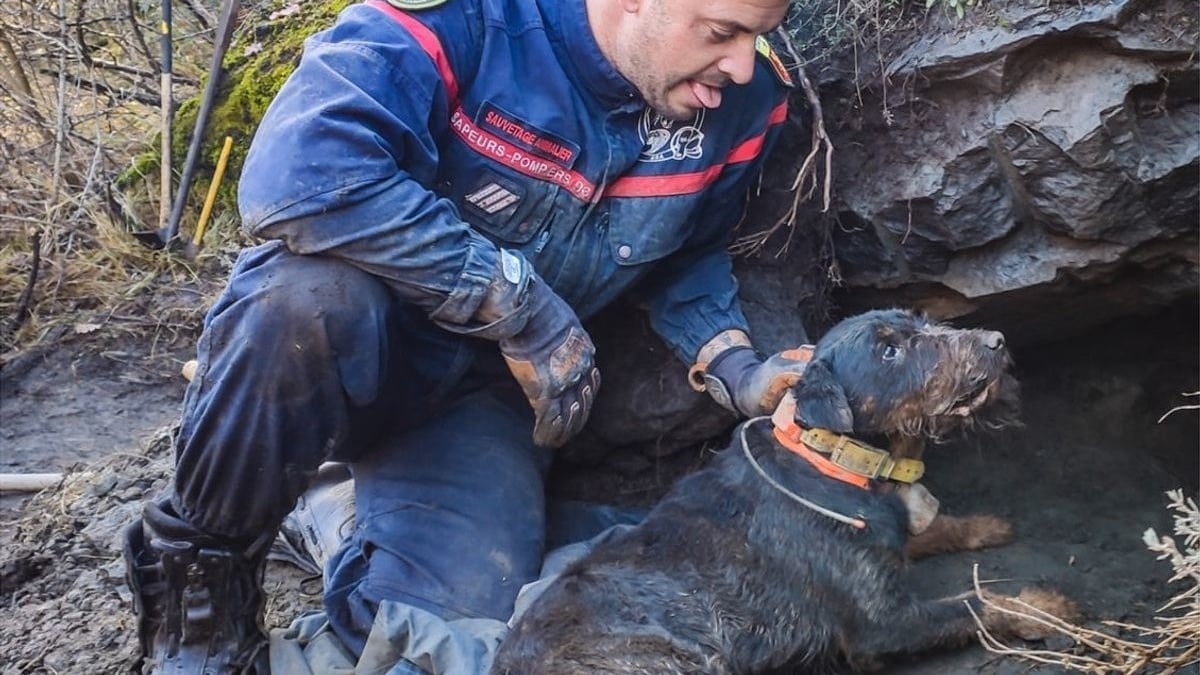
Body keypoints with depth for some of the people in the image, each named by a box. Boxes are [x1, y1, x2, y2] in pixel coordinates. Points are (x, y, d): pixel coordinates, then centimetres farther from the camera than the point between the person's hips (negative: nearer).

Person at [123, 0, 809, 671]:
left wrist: (732, 363, -10)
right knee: (309, 294, -40)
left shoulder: (741, 100, -8)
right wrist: (518, 298, -32)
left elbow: (690, 253, 10)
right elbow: (298, 173, -39)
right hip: (351, 336, -3)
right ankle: (200, 565, -13)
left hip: (490, 383, 3)